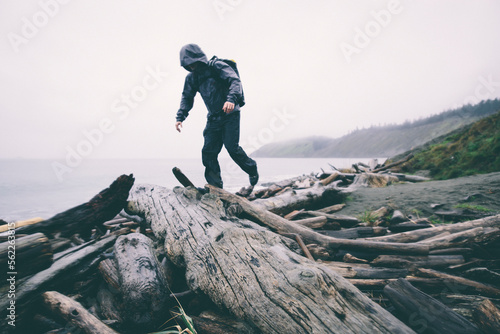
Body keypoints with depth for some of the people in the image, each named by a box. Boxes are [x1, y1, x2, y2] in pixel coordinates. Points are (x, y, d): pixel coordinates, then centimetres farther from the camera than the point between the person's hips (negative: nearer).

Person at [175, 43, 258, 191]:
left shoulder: (216, 66, -7)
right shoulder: (191, 78, 11)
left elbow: (235, 80, -19)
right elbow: (187, 97, 17)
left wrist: (231, 99, -38)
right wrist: (180, 117, 1)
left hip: (230, 114, -6)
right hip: (213, 118, 6)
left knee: (232, 147, -13)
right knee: (208, 151, -3)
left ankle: (252, 171, 13)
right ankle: (215, 186, 3)